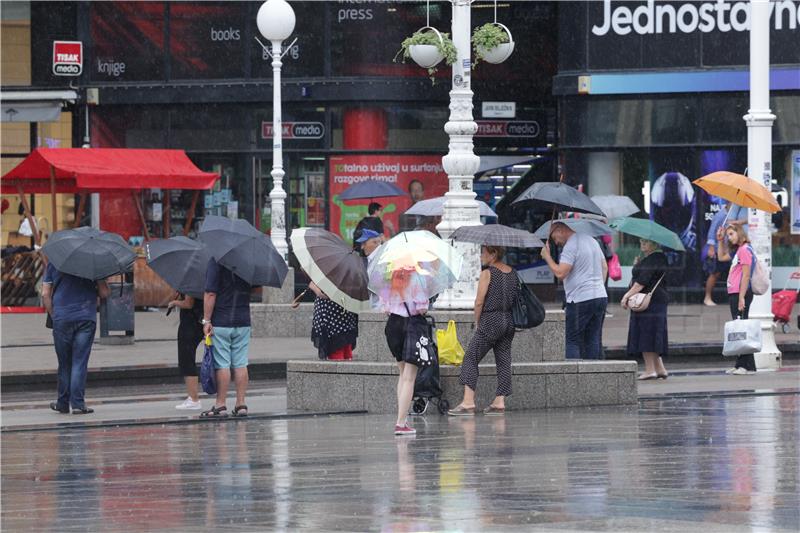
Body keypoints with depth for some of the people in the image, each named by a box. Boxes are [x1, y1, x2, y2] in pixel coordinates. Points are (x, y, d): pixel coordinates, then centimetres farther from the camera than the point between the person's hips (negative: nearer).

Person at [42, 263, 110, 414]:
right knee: (80, 362, 0)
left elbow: (45, 294, 4)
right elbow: (104, 293, 0)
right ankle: (78, 404, -6)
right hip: (86, 318, -1)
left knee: (64, 363, 12)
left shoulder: (53, 263, 6)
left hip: (61, 319, 1)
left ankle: (63, 403, 19)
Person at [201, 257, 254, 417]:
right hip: (243, 322, 5)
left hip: (221, 322, -5)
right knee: (241, 365, 8)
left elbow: (210, 293, -16)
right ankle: (241, 404, 8)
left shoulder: (216, 260, -12)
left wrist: (206, 320, -13)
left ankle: (220, 405, -1)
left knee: (222, 365, -2)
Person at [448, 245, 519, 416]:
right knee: (503, 361, 9)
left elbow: (479, 302, -12)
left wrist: (477, 323, 0)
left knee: (471, 359, -3)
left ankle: (468, 402, -11)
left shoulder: (487, 274, -9)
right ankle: (499, 402, 6)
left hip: (491, 320, -7)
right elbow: (517, 297, 13)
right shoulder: (513, 273, 10)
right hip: (509, 321, 7)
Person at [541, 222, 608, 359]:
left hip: (580, 300, -8)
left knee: (573, 340, -4)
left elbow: (560, 273, -19)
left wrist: (547, 257, -7)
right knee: (594, 340, 8)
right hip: (601, 296, 8)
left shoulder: (570, 246, -12)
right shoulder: (592, 240, 16)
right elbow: (604, 267, 21)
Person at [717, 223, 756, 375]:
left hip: (740, 294, -10)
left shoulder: (745, 250, -12)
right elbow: (721, 257, 35)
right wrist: (720, 241, 23)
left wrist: (741, 297, -21)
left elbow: (746, 275, -17)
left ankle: (748, 366, -10)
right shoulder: (737, 251, 17)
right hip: (733, 294, 10)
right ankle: (740, 365, 15)